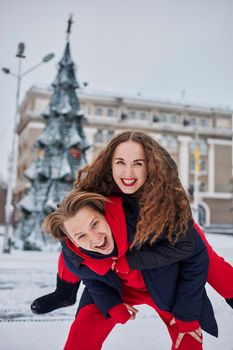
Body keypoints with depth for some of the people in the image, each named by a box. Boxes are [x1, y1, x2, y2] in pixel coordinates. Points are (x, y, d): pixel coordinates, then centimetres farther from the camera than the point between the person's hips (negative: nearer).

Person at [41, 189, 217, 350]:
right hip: (118, 288, 2)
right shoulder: (74, 256, -27)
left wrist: (186, 315, -18)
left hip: (164, 286, -1)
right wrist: (113, 306, -19)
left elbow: (196, 255, -26)